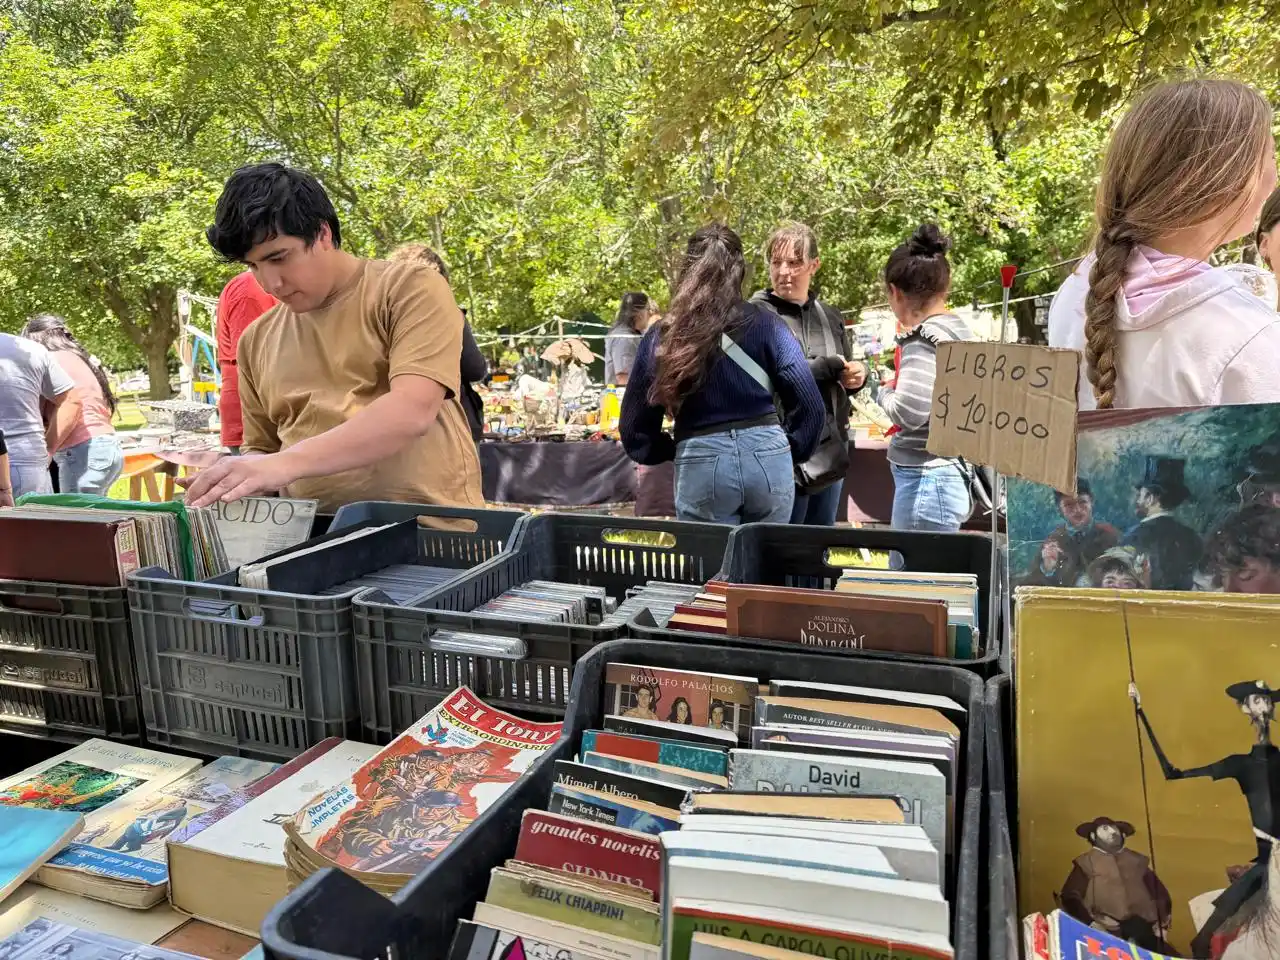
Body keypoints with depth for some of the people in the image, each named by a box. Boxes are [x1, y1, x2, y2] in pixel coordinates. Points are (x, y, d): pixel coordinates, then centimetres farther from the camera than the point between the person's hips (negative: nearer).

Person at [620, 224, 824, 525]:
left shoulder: (660, 337, 5)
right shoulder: (764, 324, 2)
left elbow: (634, 427, 8)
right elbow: (809, 404, 1)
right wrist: (790, 451, 15)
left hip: (702, 465, -1)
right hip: (767, 457, 1)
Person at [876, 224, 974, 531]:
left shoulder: (924, 337, -15)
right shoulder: (958, 328, 11)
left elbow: (909, 412, -24)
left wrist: (884, 393, -5)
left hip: (925, 480, -9)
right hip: (951, 473, 9)